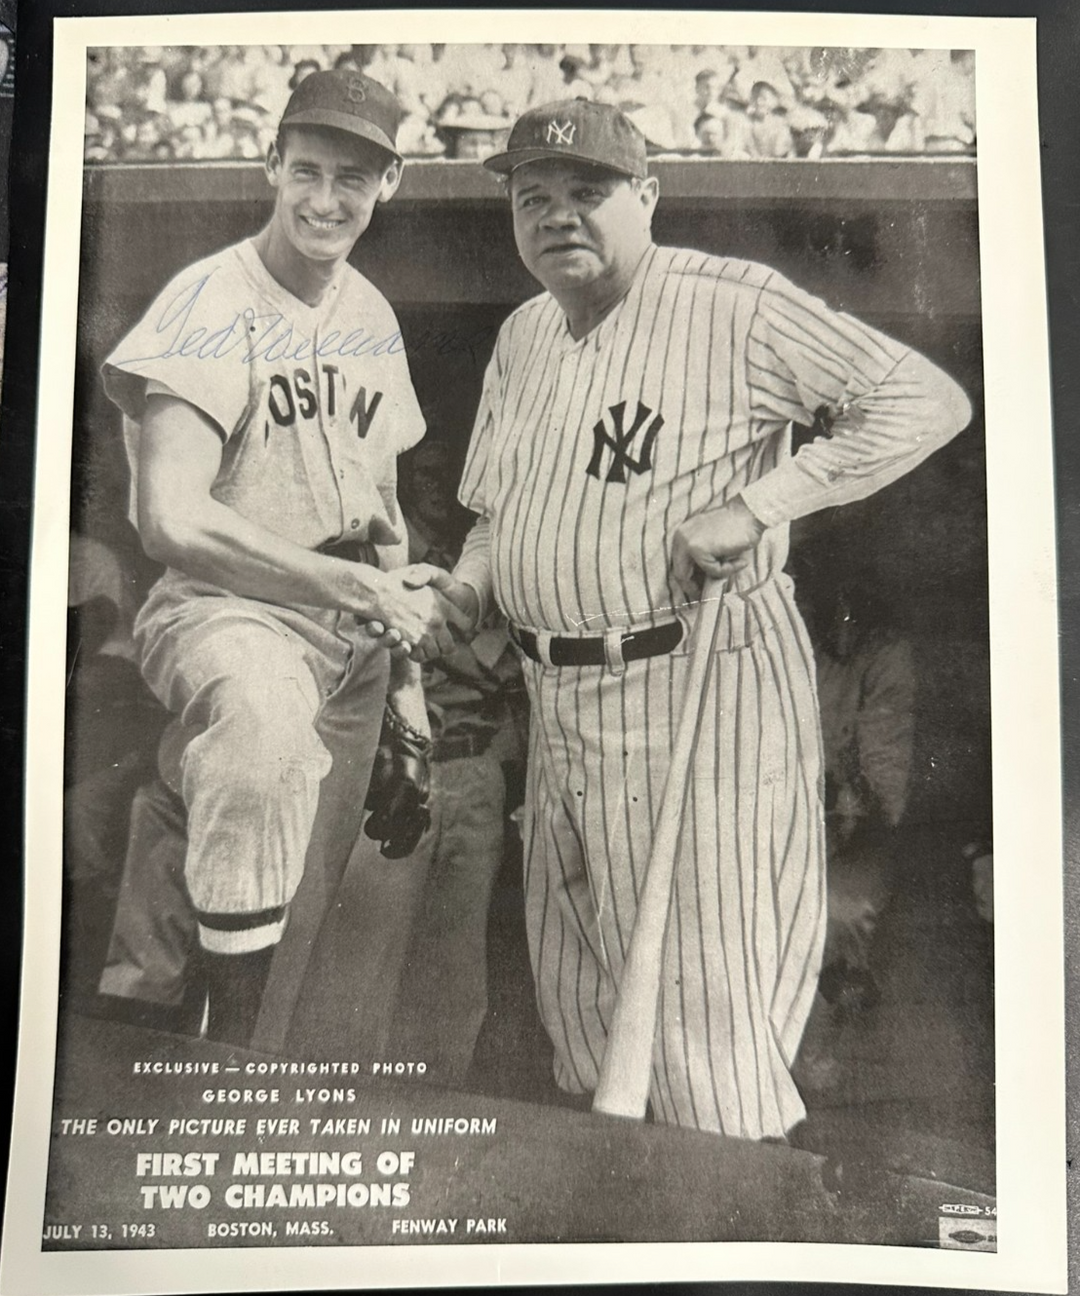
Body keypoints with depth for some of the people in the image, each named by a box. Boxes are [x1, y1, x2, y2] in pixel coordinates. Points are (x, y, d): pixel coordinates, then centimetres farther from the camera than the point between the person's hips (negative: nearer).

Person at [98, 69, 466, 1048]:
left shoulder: (373, 315, 13)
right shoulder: (212, 305, -9)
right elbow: (171, 521, -20)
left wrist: (405, 680, 15)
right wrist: (357, 586, -19)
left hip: (349, 634, 6)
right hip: (228, 610, -6)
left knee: (305, 920, 7)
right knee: (263, 716, -40)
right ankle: (227, 1052, -26)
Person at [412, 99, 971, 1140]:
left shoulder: (731, 306, -10)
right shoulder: (522, 335, 14)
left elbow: (929, 401, -14)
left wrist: (755, 505, -20)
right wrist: (462, 591, 2)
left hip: (701, 687, -7)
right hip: (558, 699, 8)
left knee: (703, 984, -2)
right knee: (574, 992, 17)